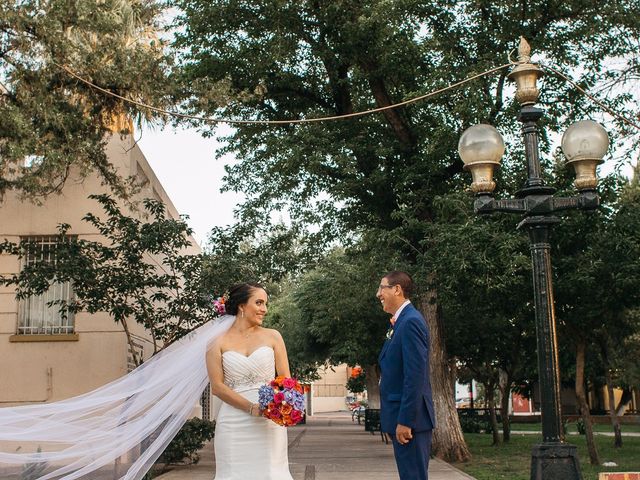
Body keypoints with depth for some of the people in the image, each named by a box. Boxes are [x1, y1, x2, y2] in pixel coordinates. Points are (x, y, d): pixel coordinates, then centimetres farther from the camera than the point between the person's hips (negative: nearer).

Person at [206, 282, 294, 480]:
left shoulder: (272, 337, 8)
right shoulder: (218, 343, 4)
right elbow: (217, 387, -3)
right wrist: (252, 408, -15)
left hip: (269, 422, 1)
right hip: (234, 424, -1)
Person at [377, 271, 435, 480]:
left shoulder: (411, 321, -15)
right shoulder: (399, 322, 16)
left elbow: (415, 375, -21)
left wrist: (405, 421, -21)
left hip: (409, 418, -10)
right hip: (401, 416, 10)